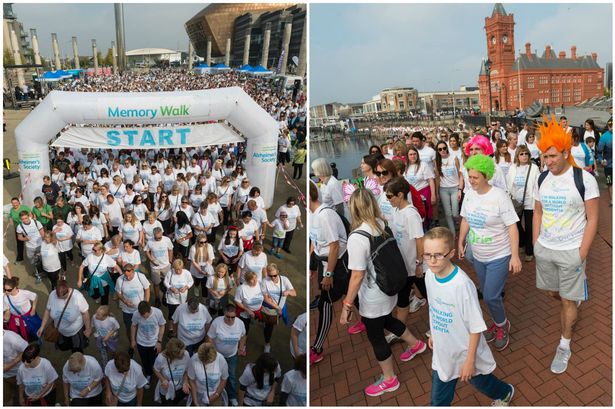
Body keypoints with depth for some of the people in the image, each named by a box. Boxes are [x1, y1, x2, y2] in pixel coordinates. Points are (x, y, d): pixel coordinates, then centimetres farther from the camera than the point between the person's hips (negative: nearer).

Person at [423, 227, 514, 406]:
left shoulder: (462, 284, -32)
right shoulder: (429, 275, -13)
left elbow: (476, 327, -22)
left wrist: (470, 360, -17)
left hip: (465, 351, -4)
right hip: (442, 351, 5)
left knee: (480, 381, 26)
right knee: (439, 398, 16)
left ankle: (505, 393, 58)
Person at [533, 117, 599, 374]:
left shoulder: (584, 179, -13)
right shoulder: (542, 179, 2)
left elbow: (592, 219, -10)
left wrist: (582, 254, -13)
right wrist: (535, 244, 7)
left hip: (571, 251, -5)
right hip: (544, 248, 5)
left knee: (568, 300, 5)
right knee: (553, 292, 20)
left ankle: (565, 346, 22)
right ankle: (575, 300, 54)